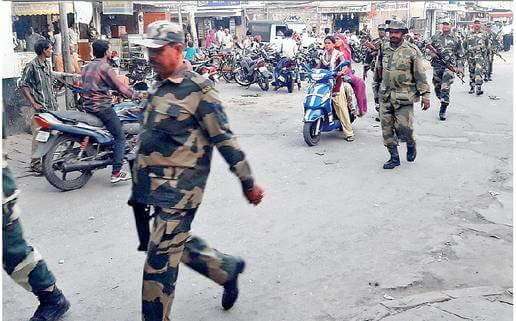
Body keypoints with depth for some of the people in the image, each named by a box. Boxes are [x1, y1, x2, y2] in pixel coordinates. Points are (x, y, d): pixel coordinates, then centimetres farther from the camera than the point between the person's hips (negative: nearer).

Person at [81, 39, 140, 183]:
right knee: (120, 138, -6)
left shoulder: (87, 67, 16)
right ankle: (116, 172, -12)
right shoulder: (104, 67, -11)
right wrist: (135, 95, -2)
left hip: (88, 105, 9)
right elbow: (119, 86, -13)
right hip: (103, 107, -9)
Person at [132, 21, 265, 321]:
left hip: (179, 191, -9)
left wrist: (248, 183, -12)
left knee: (160, 261, -2)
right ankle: (228, 268, 40)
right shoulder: (159, 87, 12)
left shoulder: (197, 88, -14)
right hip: (157, 188, 9)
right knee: (179, 243, 20)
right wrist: (139, 187, 26)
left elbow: (224, 138, -15)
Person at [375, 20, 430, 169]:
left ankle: (411, 144, 25)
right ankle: (394, 157, 16)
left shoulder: (412, 51, -5)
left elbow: (420, 75, -5)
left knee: (404, 127, -8)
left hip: (404, 97, -5)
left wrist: (425, 95, -9)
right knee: (387, 128, 4)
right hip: (385, 96, 5)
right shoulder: (384, 50, 9)